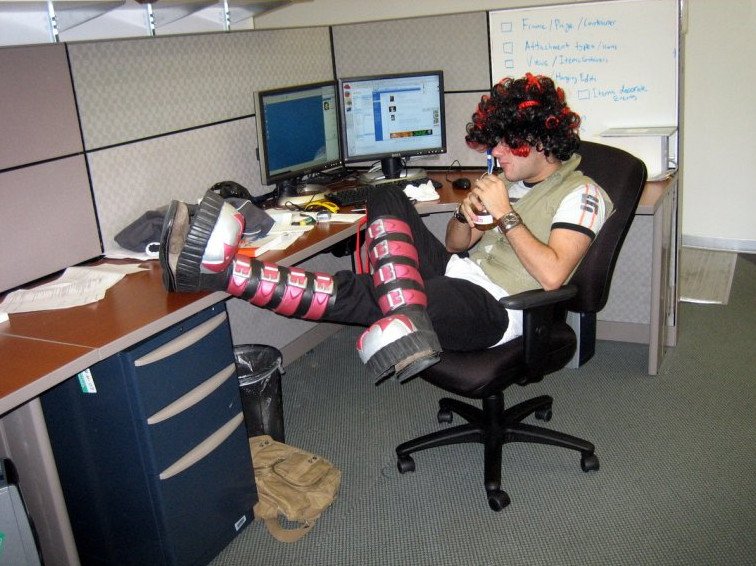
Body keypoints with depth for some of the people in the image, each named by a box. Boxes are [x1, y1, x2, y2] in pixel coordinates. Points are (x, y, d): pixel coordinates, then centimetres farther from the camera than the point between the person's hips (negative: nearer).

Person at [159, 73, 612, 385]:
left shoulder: (582, 194, -3)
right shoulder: (510, 178, 20)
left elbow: (551, 275, -17)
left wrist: (505, 215, -15)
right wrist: (468, 216, -2)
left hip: (493, 307, -8)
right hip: (455, 274, 9)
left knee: (356, 294, -29)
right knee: (387, 199, -15)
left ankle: (221, 271, -33)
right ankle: (409, 327, -36)